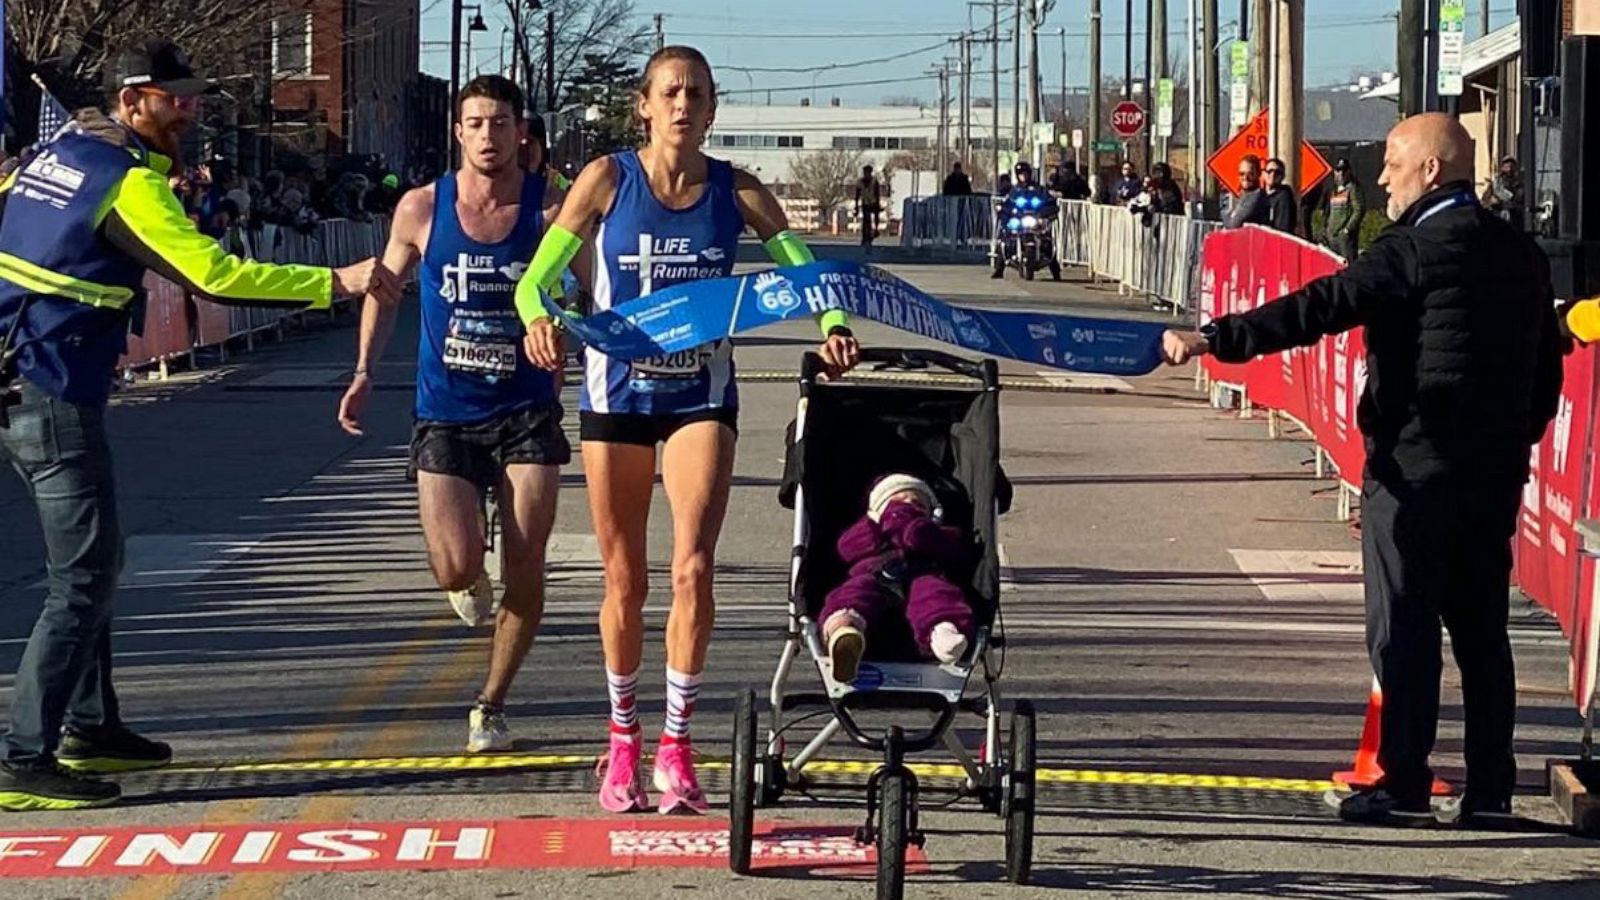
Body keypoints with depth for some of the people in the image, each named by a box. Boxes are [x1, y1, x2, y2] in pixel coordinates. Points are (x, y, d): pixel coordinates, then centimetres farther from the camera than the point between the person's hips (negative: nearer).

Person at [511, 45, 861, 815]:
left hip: (701, 397, 0)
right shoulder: (608, 180, -6)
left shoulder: (738, 193, -4)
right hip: (617, 395, 0)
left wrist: (832, 327, -25)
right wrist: (542, 323, -29)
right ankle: (623, 740, 27)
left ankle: (676, 745, -4)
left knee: (693, 566, -15)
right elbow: (537, 279, -6)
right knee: (624, 578, 8)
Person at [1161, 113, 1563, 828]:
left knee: (1404, 629, -1)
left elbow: (1320, 307, -23)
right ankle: (1490, 790, 11)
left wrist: (1217, 339, -26)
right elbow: (1547, 372, 16)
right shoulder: (1524, 257, 11)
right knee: (1482, 629, 10)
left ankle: (1403, 786, 0)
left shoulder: (1413, 250, -13)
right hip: (1497, 473, 7)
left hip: (1414, 469, -7)